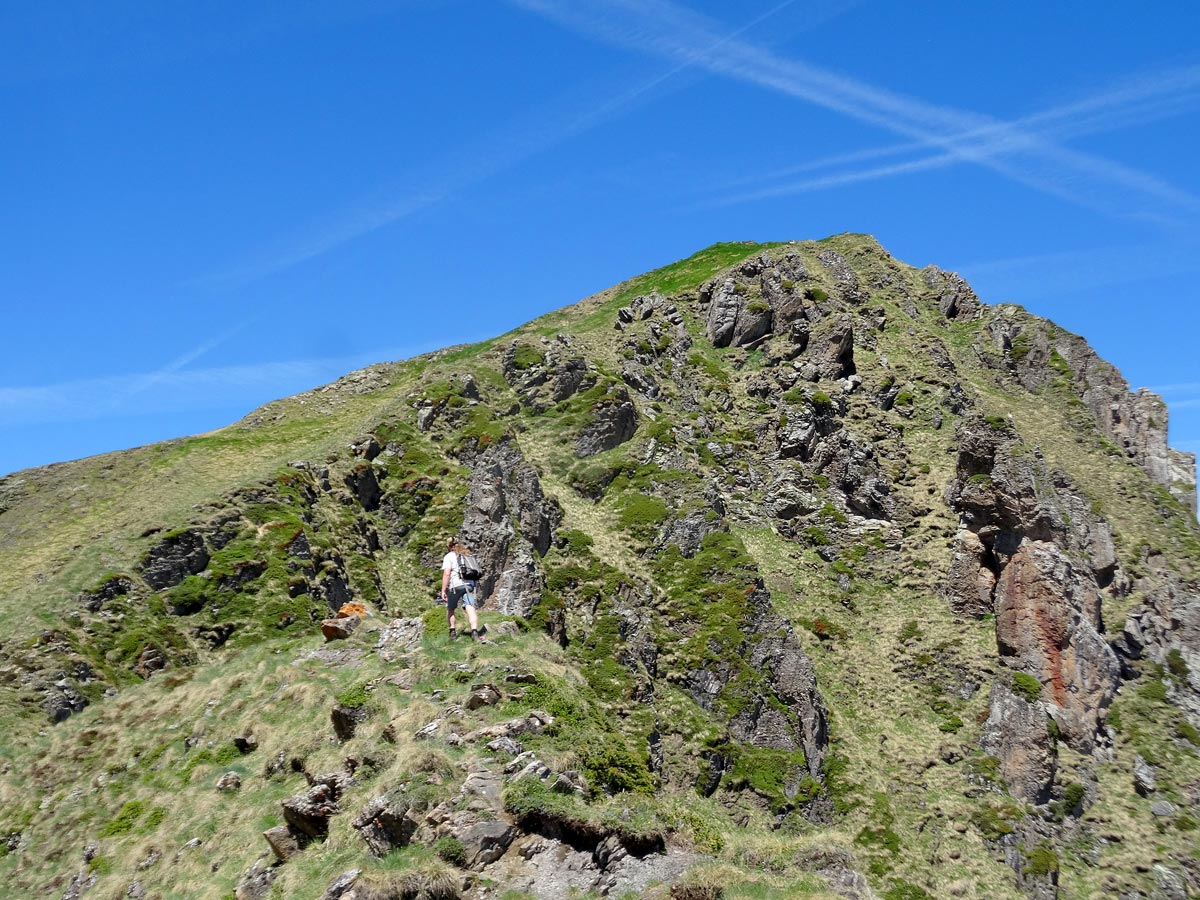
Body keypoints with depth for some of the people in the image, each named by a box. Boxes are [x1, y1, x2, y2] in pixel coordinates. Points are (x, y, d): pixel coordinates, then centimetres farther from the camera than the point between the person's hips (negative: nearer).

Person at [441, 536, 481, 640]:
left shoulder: (449, 557, 2)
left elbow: (446, 574, -9)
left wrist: (443, 591, -9)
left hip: (455, 585, -4)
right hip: (469, 584, 4)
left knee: (450, 609, 17)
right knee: (470, 608, -11)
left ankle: (453, 631, 13)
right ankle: (474, 631, -29)